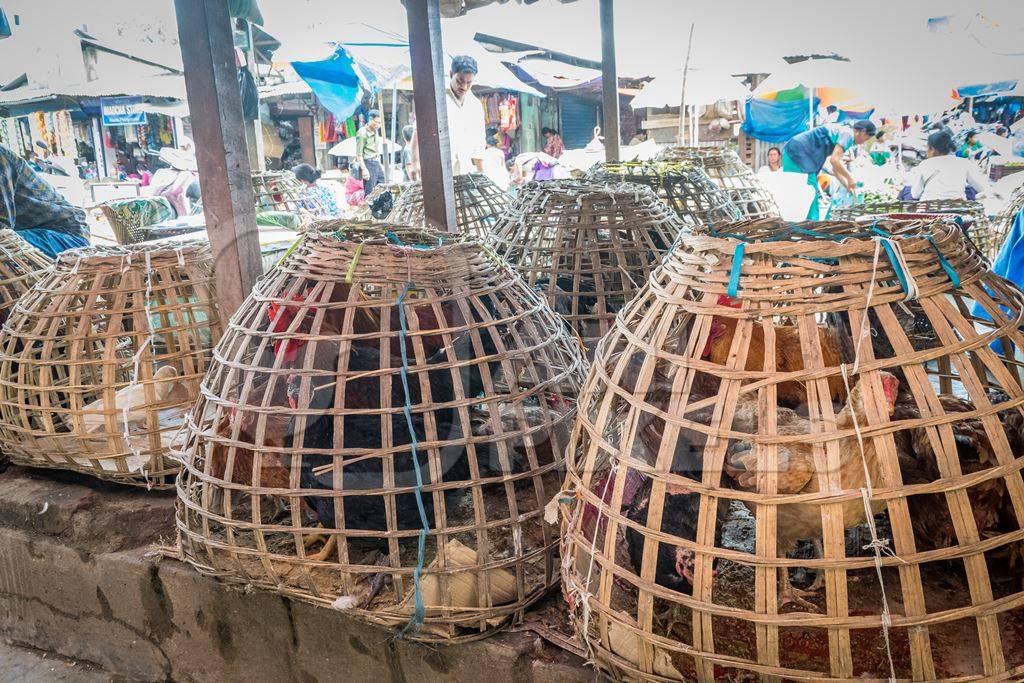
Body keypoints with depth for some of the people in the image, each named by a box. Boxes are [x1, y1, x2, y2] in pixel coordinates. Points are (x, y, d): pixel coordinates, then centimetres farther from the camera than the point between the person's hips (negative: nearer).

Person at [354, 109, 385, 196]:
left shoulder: (376, 131, 16)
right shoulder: (362, 133, -10)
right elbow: (359, 154, -14)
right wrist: (364, 170, -20)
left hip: (377, 164, 9)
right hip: (368, 164, -9)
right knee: (370, 193, -8)